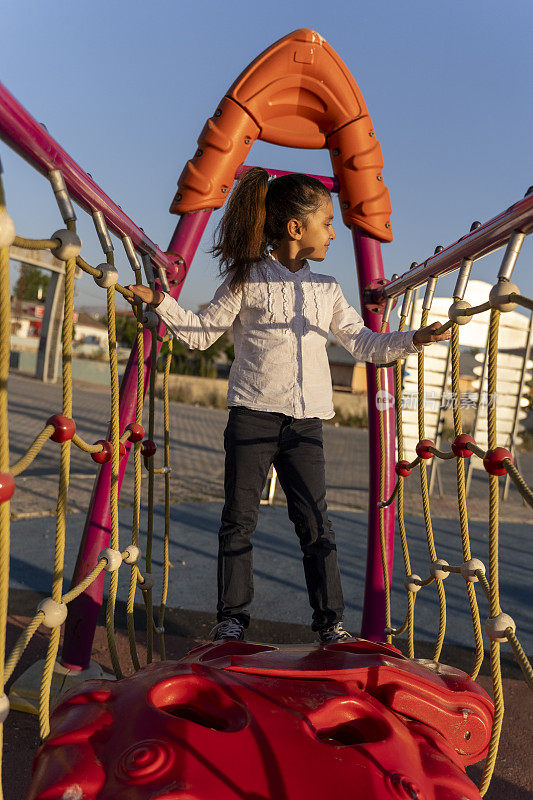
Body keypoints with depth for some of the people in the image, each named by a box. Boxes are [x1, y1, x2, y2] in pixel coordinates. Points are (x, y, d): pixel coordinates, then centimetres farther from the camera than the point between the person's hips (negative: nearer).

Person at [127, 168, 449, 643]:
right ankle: (233, 616, 16)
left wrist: (411, 340, 3)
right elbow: (203, 333, 5)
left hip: (306, 423, 3)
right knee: (240, 519, 2)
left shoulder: (327, 290, 14)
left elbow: (362, 343, 16)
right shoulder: (248, 279, 2)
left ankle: (331, 620, 15)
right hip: (254, 414, -3)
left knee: (316, 523, 4)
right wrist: (162, 304, -7)